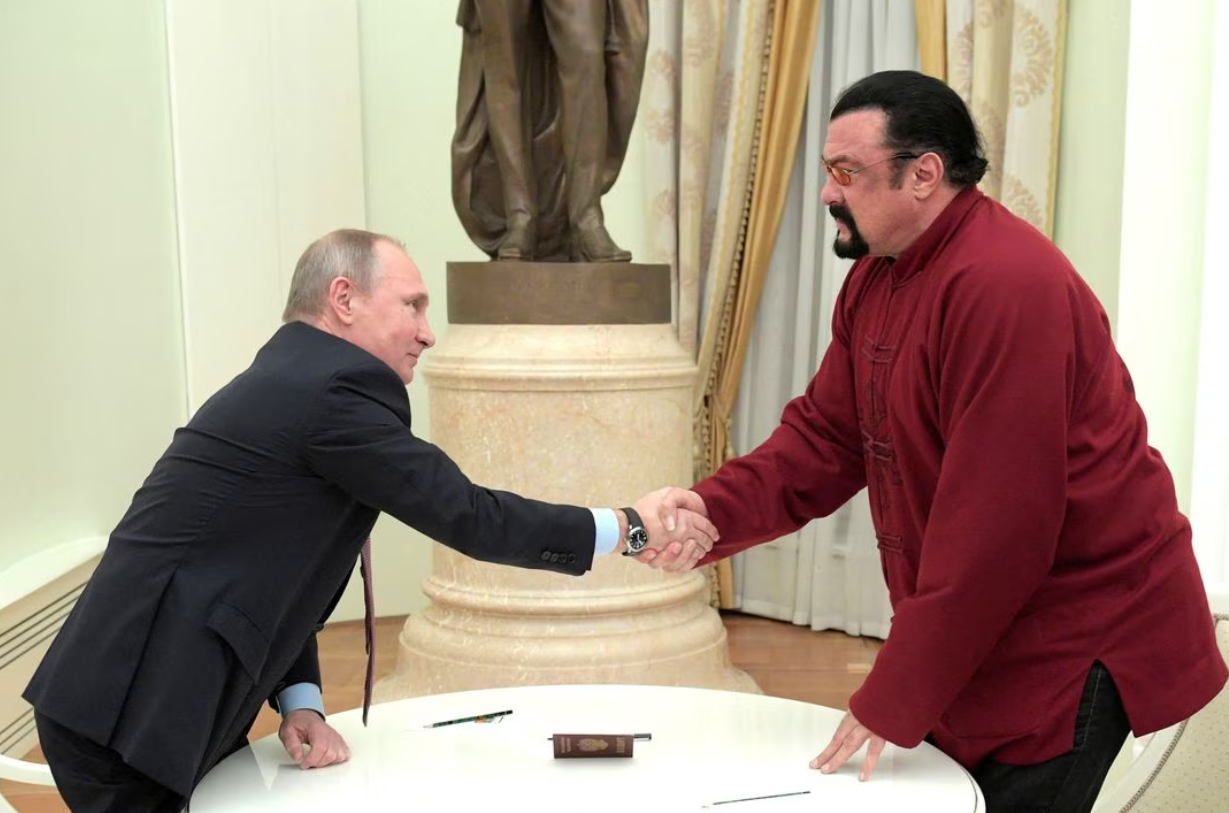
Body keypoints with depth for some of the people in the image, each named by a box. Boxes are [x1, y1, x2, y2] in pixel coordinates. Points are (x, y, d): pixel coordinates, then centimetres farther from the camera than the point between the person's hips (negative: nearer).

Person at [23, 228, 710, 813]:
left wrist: (299, 700, 2)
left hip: (158, 706, 9)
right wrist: (628, 530, -7)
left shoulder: (291, 381, 12)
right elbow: (468, 518, -17)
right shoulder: (338, 385, -18)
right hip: (131, 720, -9)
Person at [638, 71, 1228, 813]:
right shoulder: (876, 278, 5)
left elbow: (999, 522, -26)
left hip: (1077, 641, -8)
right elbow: (826, 436, 2)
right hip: (978, 634, 8)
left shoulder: (1005, 286, -24)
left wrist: (894, 699, -21)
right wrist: (712, 510, -16)